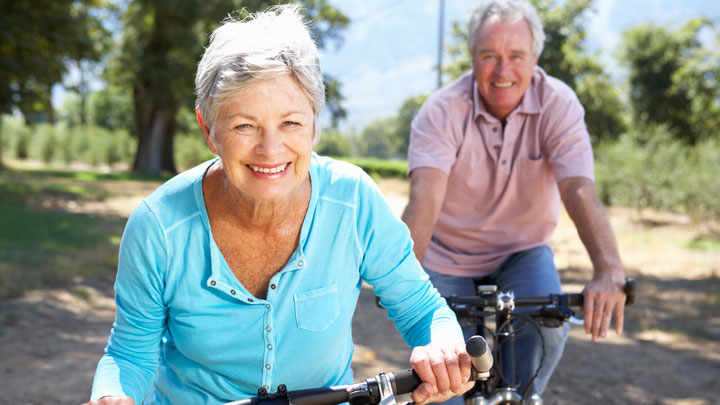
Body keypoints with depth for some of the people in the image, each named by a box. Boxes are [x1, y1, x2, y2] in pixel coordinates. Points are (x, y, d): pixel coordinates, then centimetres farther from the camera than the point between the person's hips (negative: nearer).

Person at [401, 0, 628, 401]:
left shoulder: (558, 104, -18)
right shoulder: (443, 111, -20)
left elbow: (580, 191, -31)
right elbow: (425, 196, -34)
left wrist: (610, 272, -47)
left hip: (523, 251, 1)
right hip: (449, 257, 0)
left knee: (547, 326, -26)